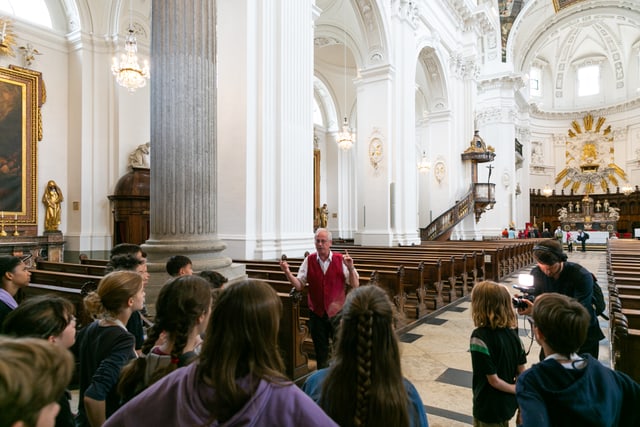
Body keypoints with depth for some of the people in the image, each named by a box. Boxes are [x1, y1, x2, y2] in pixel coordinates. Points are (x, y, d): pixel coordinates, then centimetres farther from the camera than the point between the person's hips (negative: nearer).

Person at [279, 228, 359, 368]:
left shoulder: (341, 260, -7)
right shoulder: (309, 260, -3)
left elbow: (355, 285, -7)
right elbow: (299, 286, -3)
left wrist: (350, 268, -23)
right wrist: (287, 272, -18)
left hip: (337, 313, -1)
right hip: (316, 313, 2)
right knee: (320, 351, 16)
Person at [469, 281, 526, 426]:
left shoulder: (480, 337, -27)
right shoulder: (511, 332, -8)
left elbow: (493, 380, -22)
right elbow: (521, 370, -1)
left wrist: (515, 389, -6)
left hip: (490, 407, -6)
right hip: (508, 402, 6)